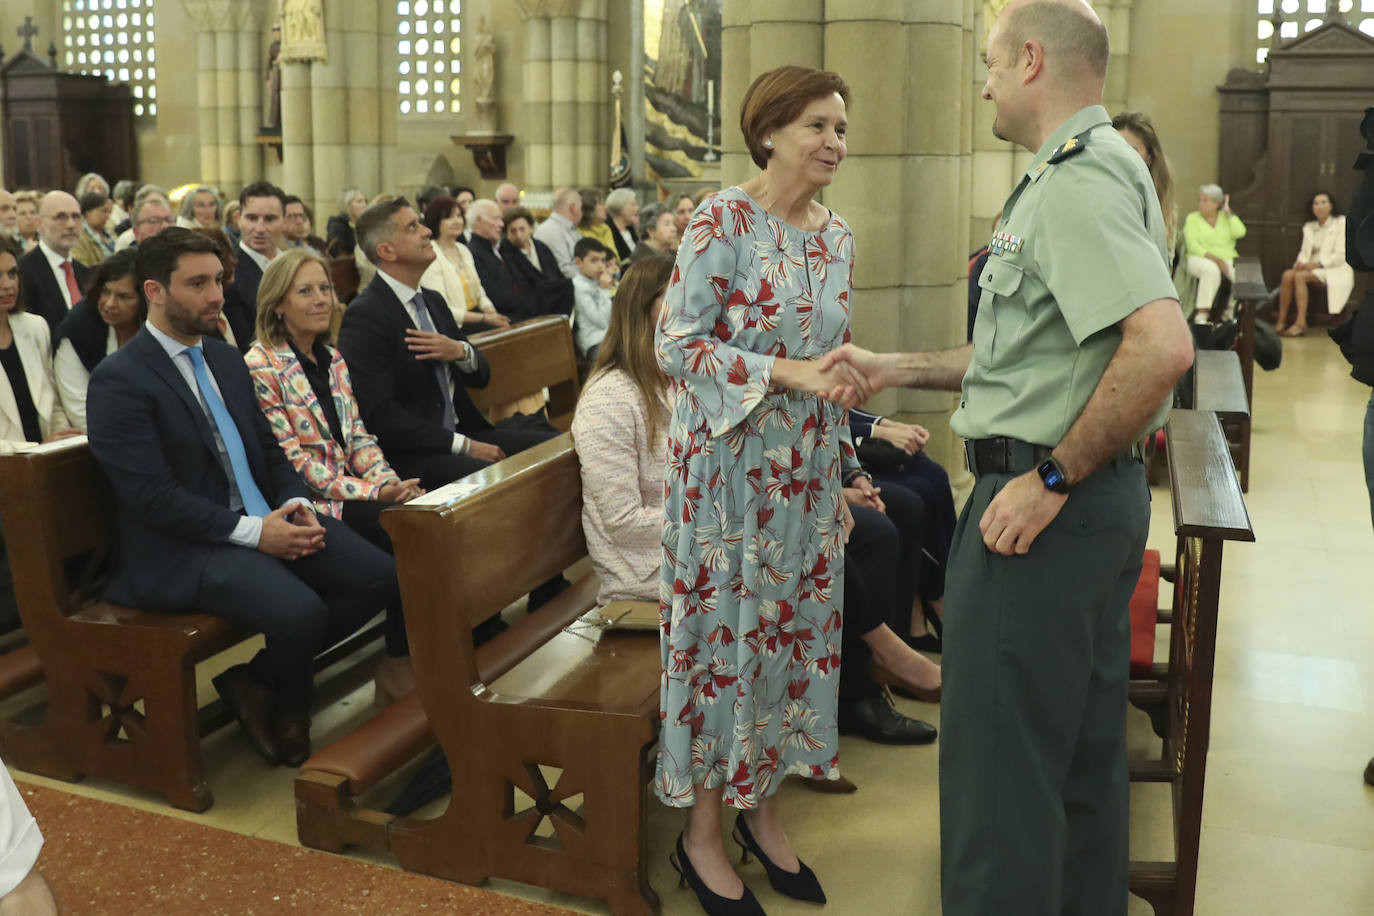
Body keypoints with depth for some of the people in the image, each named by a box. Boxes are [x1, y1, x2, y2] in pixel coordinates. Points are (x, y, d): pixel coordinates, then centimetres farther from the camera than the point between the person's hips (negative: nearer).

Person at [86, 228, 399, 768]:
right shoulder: (118, 379, -10)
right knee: (301, 612, -31)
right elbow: (151, 495, -17)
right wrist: (254, 531, -21)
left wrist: (295, 505, -3)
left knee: (378, 578, -11)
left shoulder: (227, 359, 15)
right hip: (182, 549, -8)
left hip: (266, 521, 8)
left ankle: (261, 676, 7)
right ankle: (286, 707, 4)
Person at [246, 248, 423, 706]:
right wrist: (374, 492, -18)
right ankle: (397, 668, -9)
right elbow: (292, 461, -14)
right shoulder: (260, 367, -9)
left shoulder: (331, 358, 14)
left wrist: (390, 481, -7)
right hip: (307, 505, -6)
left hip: (353, 488, 6)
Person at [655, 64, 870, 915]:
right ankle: (703, 832, 20)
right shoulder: (724, 220, -12)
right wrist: (786, 373, -23)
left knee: (796, 629, 12)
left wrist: (842, 472, 15)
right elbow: (678, 345, -15)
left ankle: (763, 808, 30)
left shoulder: (838, 233, 8)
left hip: (808, 470, 7)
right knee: (727, 631, 2)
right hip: (731, 463, -6)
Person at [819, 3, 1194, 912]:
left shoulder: (1075, 181, -17)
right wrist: (897, 368, 18)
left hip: (1041, 506, -11)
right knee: (1082, 753, 21)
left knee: (1000, 764, -1)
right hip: (1099, 499, 11)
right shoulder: (1097, 167, 16)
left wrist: (1052, 477, -22)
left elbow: (1163, 344, -31)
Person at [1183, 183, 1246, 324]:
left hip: (1227, 259, 3)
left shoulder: (1226, 217, 16)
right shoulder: (1192, 218, 8)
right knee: (1212, 270, -38)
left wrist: (1228, 212, 1)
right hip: (1201, 258, -3)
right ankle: (1202, 314, -38)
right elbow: (1192, 245, -5)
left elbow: (1240, 233, -3)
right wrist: (1214, 258, -17)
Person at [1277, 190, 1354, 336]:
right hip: (1312, 268, 5)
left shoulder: (1341, 223, 0)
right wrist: (1300, 263, -10)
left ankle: (1301, 323, -36)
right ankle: (1281, 322, -31)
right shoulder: (1309, 227, 18)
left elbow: (1341, 255, -9)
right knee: (1287, 274, -26)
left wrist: (1317, 264, -20)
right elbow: (1304, 252, 14)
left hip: (1335, 271, -5)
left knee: (1300, 276, -32)